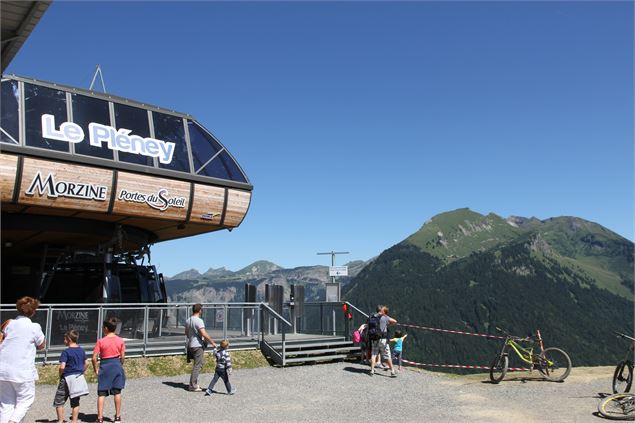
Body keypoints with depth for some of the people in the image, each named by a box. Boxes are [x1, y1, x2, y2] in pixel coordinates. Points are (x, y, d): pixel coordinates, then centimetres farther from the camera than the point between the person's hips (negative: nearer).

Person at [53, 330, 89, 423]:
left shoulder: (66, 352, -13)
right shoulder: (81, 350, 6)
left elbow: (62, 367, -20)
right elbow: (86, 363, 13)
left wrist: (60, 376, -4)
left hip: (68, 378, -6)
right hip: (79, 378, 6)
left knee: (59, 401, 8)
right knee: (75, 402, 14)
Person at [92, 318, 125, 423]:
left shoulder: (101, 341, -9)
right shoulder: (120, 341, -2)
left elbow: (94, 357, -10)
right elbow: (122, 357, -2)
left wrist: (95, 369, 3)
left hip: (104, 367, -2)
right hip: (117, 365, 2)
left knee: (101, 394, 6)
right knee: (117, 392, 11)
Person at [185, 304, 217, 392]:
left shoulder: (188, 321, 9)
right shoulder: (199, 321, -17)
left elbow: (186, 333, 22)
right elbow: (204, 334, -23)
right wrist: (212, 342, -15)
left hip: (191, 345, 9)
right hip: (198, 346, -9)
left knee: (198, 364, 18)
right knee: (197, 365, -3)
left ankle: (194, 384, 21)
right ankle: (193, 386, -1)